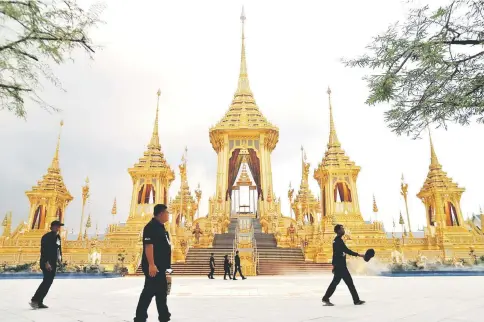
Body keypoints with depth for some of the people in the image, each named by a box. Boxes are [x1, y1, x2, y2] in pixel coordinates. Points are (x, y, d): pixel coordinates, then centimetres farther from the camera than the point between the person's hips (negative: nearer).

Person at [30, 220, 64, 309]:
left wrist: (59, 259, 11)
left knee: (48, 282, 11)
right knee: (47, 281, -11)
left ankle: (39, 302, 17)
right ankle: (34, 300, -3)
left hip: (53, 263, 9)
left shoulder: (58, 237, 13)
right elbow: (43, 250, -20)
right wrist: (46, 262, -24)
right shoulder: (47, 237, -14)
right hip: (46, 263, -9)